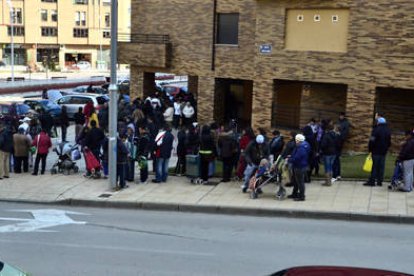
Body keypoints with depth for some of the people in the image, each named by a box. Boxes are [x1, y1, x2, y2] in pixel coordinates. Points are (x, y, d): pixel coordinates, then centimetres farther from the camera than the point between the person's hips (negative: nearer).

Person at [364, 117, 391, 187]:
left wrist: (370, 149, -6)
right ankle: (379, 181, 10)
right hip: (384, 151, 6)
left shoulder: (376, 129, -13)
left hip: (376, 151, -6)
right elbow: (389, 142, 18)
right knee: (381, 167, 8)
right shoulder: (388, 131, 10)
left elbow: (372, 141, -15)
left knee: (375, 166, -4)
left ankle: (372, 181, -3)